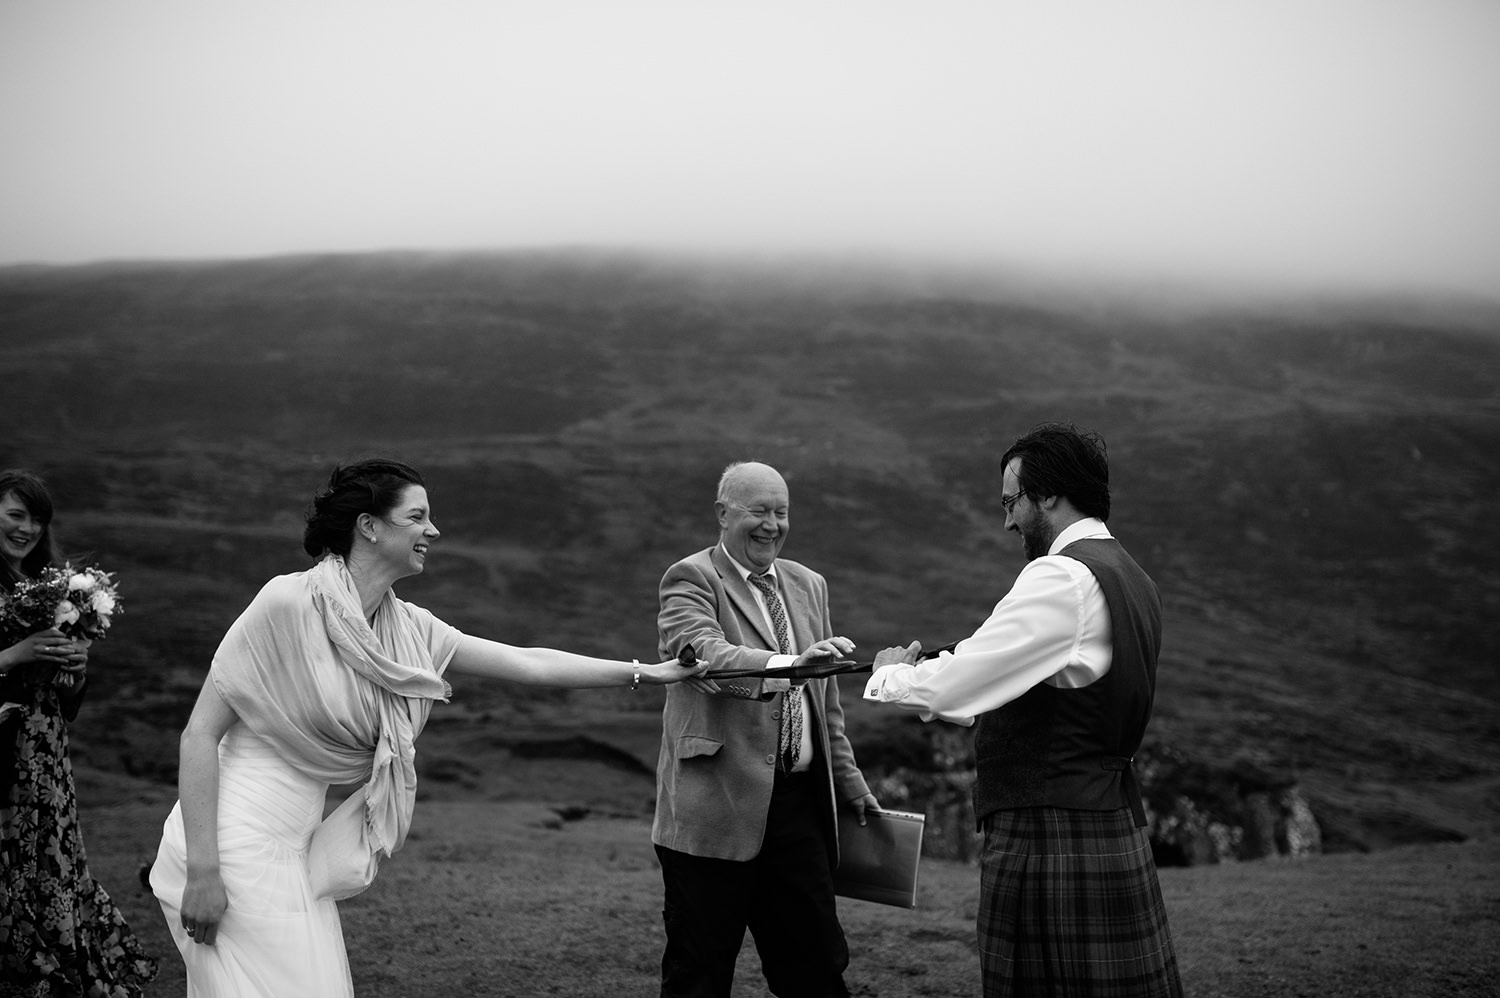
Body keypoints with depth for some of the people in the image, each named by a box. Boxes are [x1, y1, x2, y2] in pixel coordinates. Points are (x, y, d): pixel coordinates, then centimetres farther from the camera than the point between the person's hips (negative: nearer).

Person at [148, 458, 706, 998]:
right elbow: (200, 733, -14)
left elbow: (528, 664, 10)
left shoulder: (408, 629, 5)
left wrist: (647, 673, 9)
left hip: (297, 851, 7)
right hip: (239, 849, -7)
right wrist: (203, 871, -19)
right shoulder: (289, 603, -15)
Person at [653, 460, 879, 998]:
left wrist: (849, 783, 20)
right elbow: (708, 656, -25)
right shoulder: (690, 580, -5)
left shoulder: (808, 586, 17)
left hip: (799, 806, 6)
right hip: (717, 808, -6)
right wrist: (790, 663, -39)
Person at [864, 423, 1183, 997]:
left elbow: (952, 685, -18)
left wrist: (889, 675, 3)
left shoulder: (1061, 577, -16)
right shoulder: (1131, 578, 14)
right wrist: (921, 676, 19)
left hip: (1049, 839, -9)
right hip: (1112, 825, 9)